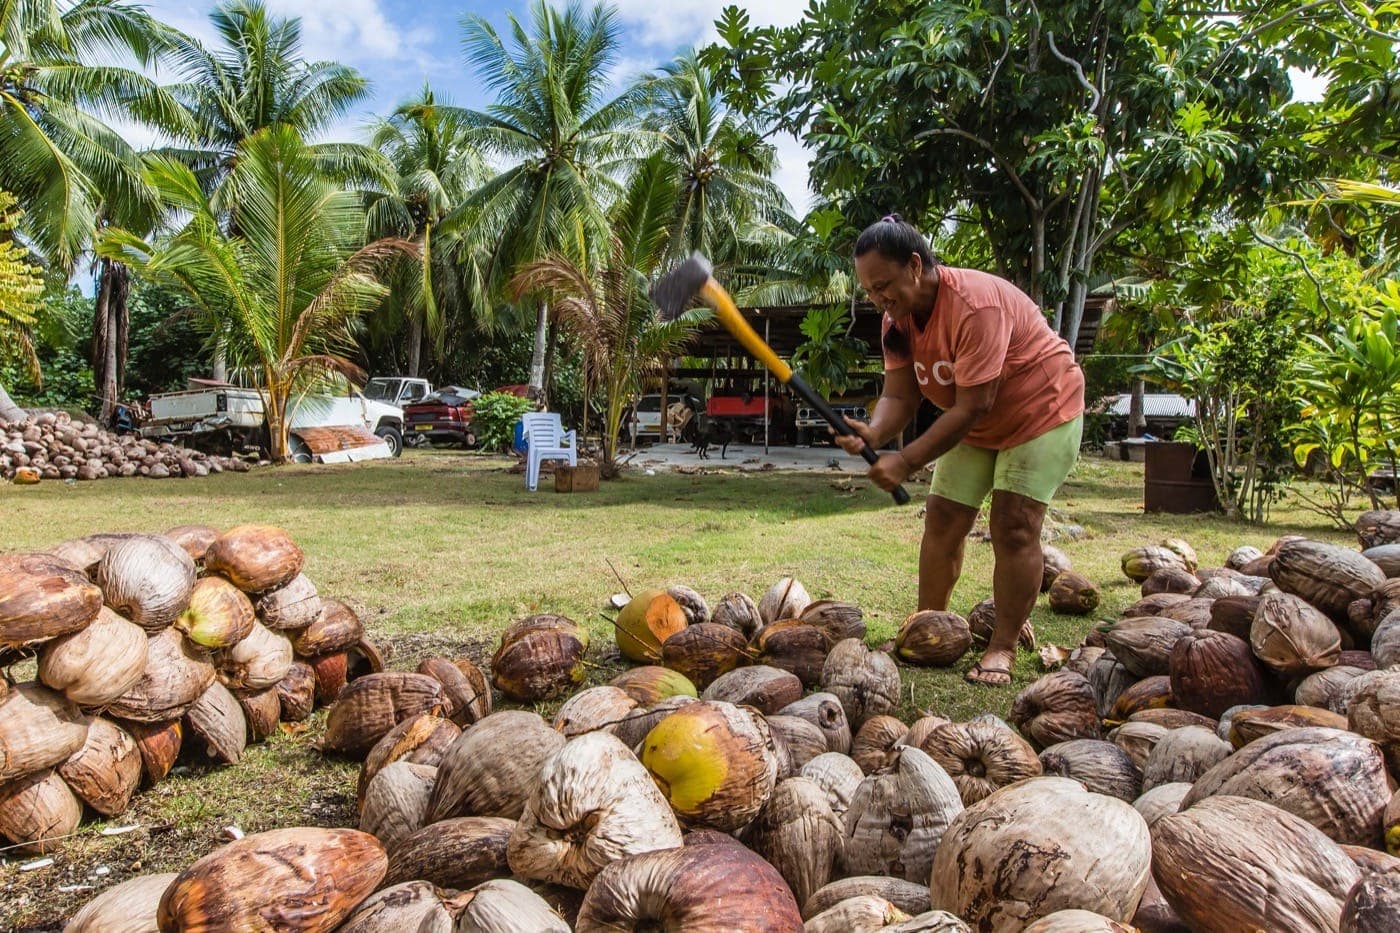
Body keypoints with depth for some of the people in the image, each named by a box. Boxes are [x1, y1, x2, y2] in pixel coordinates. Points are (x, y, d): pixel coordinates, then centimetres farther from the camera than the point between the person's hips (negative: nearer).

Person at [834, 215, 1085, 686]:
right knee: (942, 518, 1)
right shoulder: (897, 318, -9)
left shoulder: (975, 305, -34)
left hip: (1042, 409, -7)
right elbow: (899, 395, -15)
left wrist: (907, 461, -37)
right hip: (974, 422, 7)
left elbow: (974, 406, -34)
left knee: (1014, 525, -13)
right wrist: (874, 433, -37)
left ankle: (1002, 648, -4)